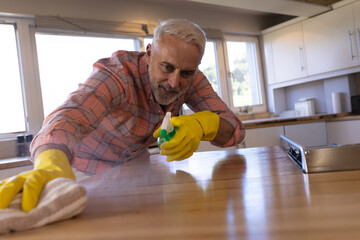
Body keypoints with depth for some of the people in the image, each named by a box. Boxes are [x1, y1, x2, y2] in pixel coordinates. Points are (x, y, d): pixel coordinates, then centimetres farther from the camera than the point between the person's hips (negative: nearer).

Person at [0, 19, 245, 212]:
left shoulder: (190, 78, -16)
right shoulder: (115, 74, -31)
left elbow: (236, 130, -18)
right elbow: (70, 116, -49)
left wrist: (202, 123, -40)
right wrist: (50, 166, -70)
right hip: (91, 175, -3)